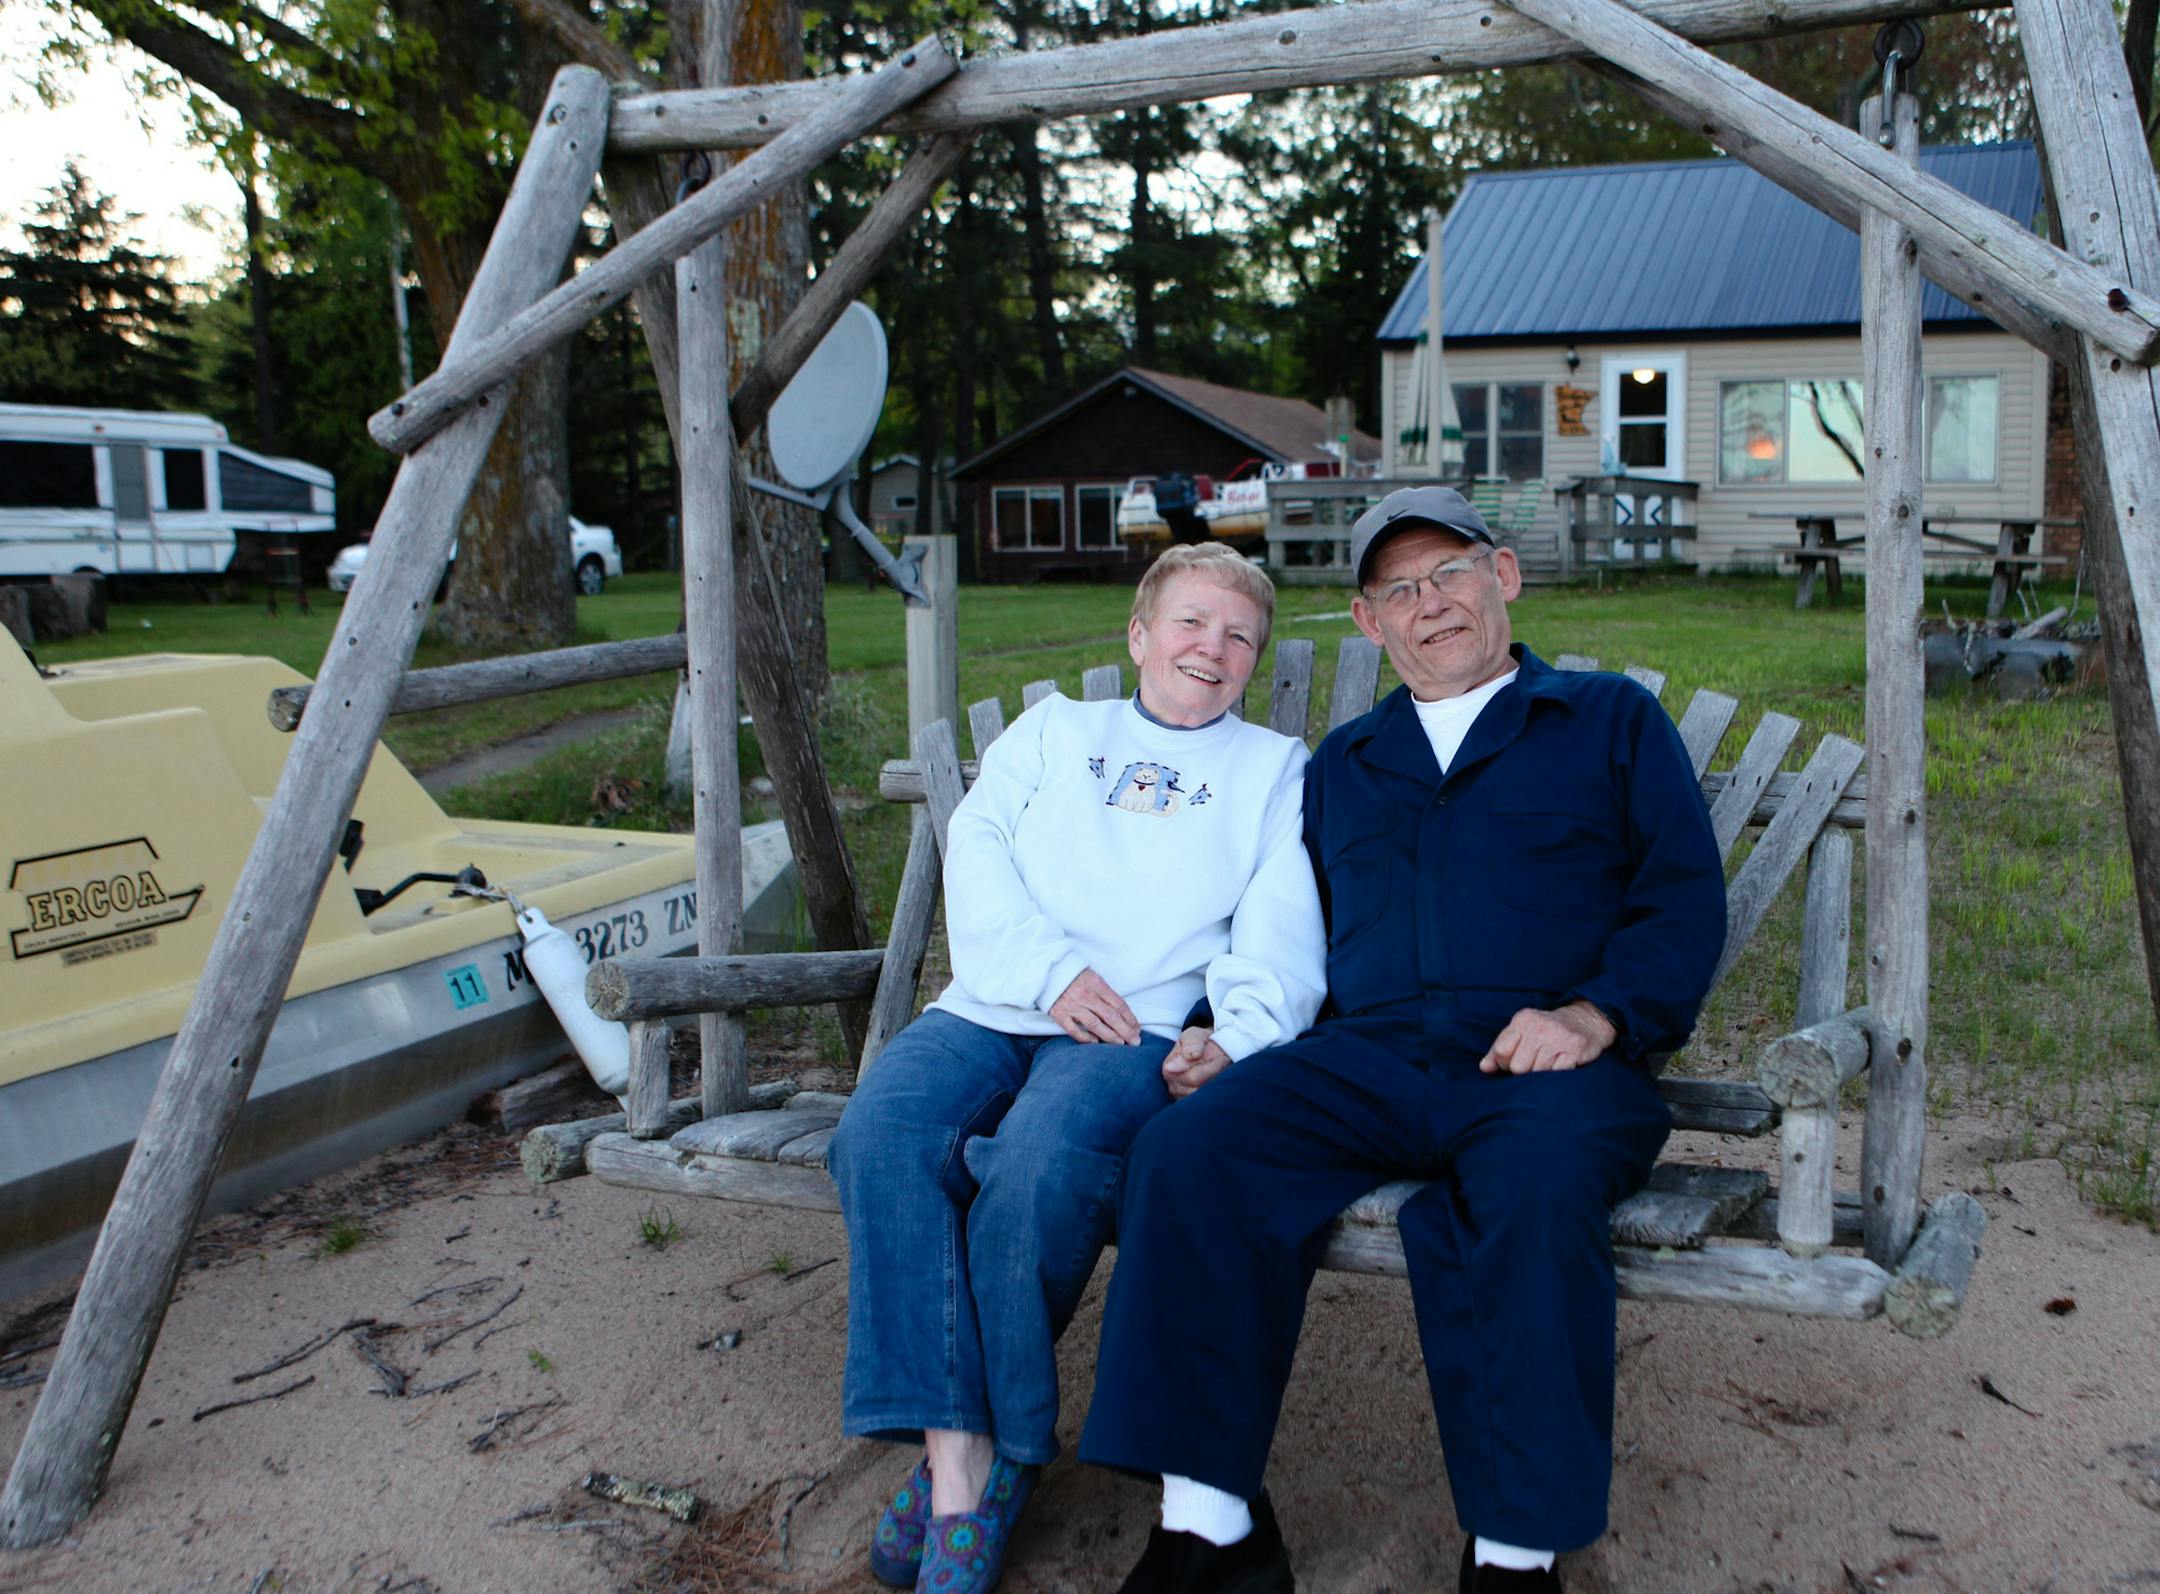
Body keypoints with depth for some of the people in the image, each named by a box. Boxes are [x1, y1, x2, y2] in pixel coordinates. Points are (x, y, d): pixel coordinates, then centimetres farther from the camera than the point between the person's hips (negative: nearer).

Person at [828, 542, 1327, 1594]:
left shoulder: (1273, 768, 22)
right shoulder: (1051, 731, 27)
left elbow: (1280, 930, 7)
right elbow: (978, 850, 10)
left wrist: (1237, 1037, -14)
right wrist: (1049, 970, -8)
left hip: (1139, 1031, -2)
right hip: (991, 1006, 3)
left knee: (1041, 1157, -35)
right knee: (881, 1133, -29)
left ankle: (1002, 1452, -17)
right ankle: (951, 1451, -27)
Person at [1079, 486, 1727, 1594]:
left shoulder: (1612, 722, 17)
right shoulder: (1342, 765, 29)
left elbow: (1685, 900, 6)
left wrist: (1594, 1014, -12)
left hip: (1544, 1067, -3)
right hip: (1362, 1061, 3)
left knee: (1534, 1191, -38)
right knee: (1190, 1150, -25)